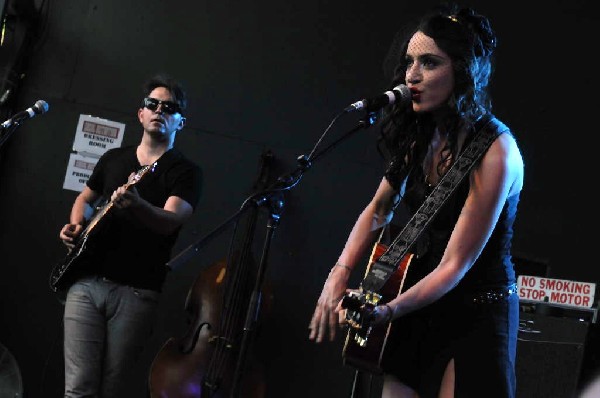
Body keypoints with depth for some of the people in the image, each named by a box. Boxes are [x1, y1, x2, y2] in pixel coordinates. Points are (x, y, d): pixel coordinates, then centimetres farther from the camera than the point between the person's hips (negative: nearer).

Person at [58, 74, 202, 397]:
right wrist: (76, 226, 8)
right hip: (86, 282, 3)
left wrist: (136, 206, -38)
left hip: (137, 292, -3)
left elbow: (170, 221, -17)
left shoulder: (186, 172, 1)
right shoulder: (113, 158, 16)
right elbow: (85, 199, 31)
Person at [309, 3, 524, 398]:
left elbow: (455, 266, -23)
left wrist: (386, 312, -30)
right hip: (420, 310, 7)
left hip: (475, 318, -6)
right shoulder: (422, 135, -1)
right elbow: (379, 211, 12)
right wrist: (340, 274, -1)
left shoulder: (494, 153, -22)